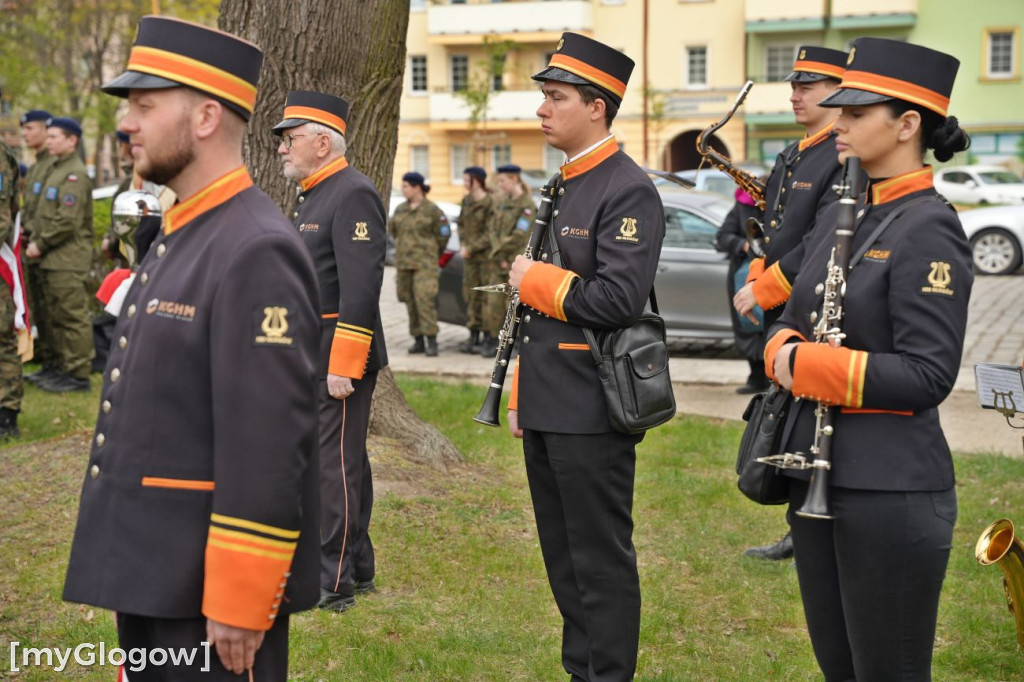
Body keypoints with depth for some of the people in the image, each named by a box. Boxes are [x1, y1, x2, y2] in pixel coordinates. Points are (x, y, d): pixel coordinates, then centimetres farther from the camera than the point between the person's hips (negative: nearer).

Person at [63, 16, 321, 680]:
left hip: (211, 589, -9)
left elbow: (270, 449, -22)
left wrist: (238, 606, -22)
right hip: (152, 575, 9)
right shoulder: (181, 239, 13)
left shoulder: (257, 252, -18)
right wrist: (132, 571, 19)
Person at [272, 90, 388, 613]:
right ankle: (356, 566, 25)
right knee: (343, 461, 15)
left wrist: (343, 365, -24)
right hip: (309, 355, 10)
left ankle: (334, 584, -1)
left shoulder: (352, 195, -15)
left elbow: (360, 288, -21)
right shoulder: (311, 196, 17)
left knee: (335, 463, -6)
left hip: (338, 357, -10)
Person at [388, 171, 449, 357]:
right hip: (403, 263, 6)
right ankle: (418, 340, 14)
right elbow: (392, 230, 23)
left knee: (425, 300, -16)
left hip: (425, 263, -6)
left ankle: (432, 342, -15)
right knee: (410, 302, 7)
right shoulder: (400, 209, 11)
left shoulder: (432, 210, -5)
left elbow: (443, 234, 0)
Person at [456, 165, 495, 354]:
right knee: (471, 295, 9)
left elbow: (491, 234, -16)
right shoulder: (467, 201, 10)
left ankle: (489, 338, 1)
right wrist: (463, 245, 3)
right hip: (470, 256, 8)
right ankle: (474, 336, 15)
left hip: (487, 255, -8)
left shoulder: (491, 203, -14)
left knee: (488, 296, -3)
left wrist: (471, 248, -14)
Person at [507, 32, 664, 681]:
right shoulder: (562, 188, 15)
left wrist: (533, 280, -12)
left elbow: (619, 299, -24)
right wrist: (522, 395, 19)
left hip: (591, 412, -9)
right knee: (563, 556, 17)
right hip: (548, 408, 9)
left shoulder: (630, 190, -14)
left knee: (602, 561, 1)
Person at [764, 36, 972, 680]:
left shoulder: (928, 229, -15)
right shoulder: (839, 215, 10)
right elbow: (793, 319, 17)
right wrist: (785, 351, -6)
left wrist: (808, 366, -17)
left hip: (890, 487, -8)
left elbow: (928, 374, -20)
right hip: (817, 472, 8)